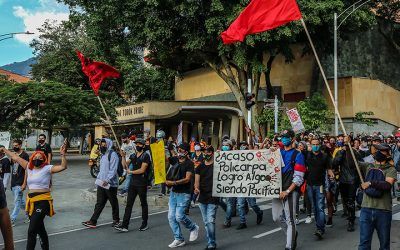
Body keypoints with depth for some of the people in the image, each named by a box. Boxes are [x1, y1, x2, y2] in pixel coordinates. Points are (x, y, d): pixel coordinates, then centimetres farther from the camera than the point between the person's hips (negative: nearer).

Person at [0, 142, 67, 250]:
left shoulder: (47, 168, -4)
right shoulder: (29, 167, 12)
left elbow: (63, 167, -16)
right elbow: (15, 157, 20)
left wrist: (62, 154, -27)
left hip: (43, 201, -6)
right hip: (31, 201, 7)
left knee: (32, 231, -12)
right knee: (40, 229, 20)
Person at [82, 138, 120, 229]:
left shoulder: (113, 154, -14)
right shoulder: (103, 155, 16)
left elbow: (113, 170, -22)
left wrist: (107, 180, -30)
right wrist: (98, 178, 14)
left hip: (110, 184, -8)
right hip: (101, 183, 8)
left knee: (114, 203, 7)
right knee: (99, 203, 8)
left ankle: (116, 220, 22)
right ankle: (93, 221, 9)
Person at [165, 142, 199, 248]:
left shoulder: (189, 163, -7)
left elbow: (187, 179, -17)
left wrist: (174, 182, -24)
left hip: (184, 193, -6)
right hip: (173, 192, 7)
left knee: (179, 216, -13)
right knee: (171, 217, 3)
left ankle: (193, 228, 16)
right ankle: (179, 239, 16)